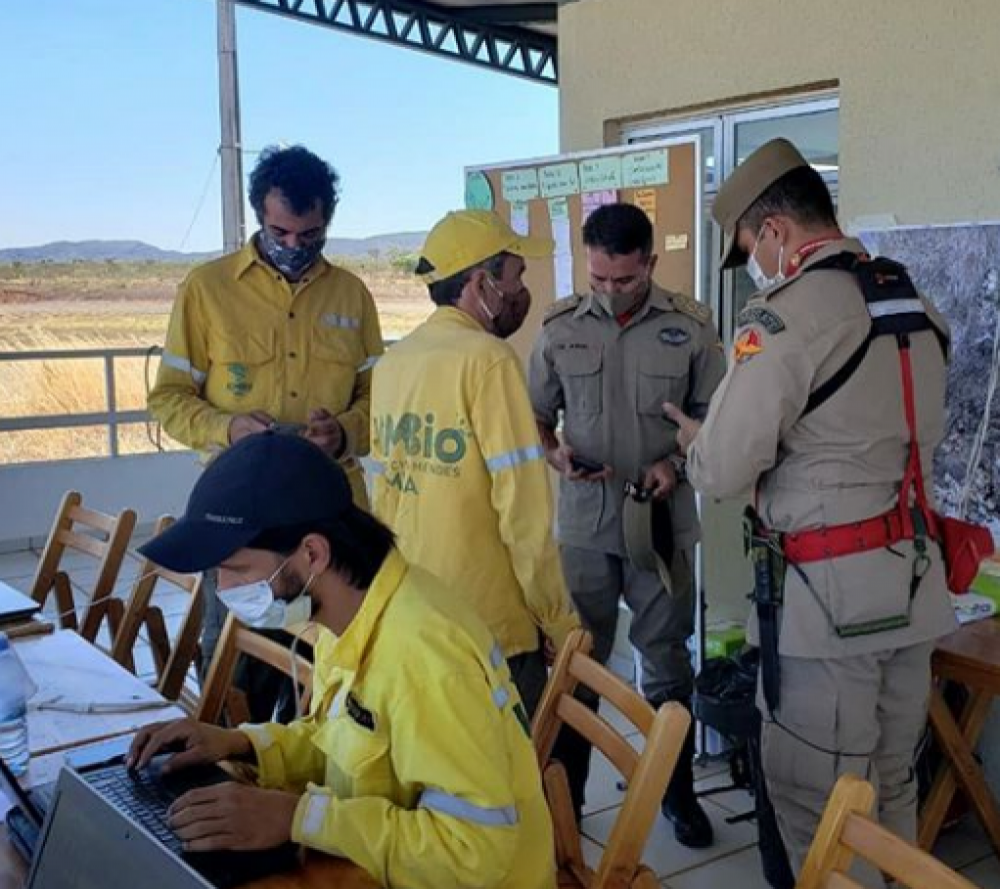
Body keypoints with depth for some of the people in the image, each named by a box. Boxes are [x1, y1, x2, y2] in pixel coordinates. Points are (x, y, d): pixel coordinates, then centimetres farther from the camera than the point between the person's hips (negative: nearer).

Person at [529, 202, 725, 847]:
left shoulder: (691, 326, -4)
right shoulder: (562, 327, 0)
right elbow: (536, 414, 8)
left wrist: (679, 462, -13)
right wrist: (554, 453, -12)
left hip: (663, 520, -1)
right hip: (584, 521, 1)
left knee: (667, 660, 11)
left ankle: (678, 790, 29)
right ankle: (566, 793, 27)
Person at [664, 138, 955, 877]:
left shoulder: (787, 317, -16)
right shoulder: (918, 307, 9)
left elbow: (724, 472, -16)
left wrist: (695, 440, 7)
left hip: (829, 591, -8)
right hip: (913, 579, 8)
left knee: (813, 800, 5)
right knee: (893, 782, 20)